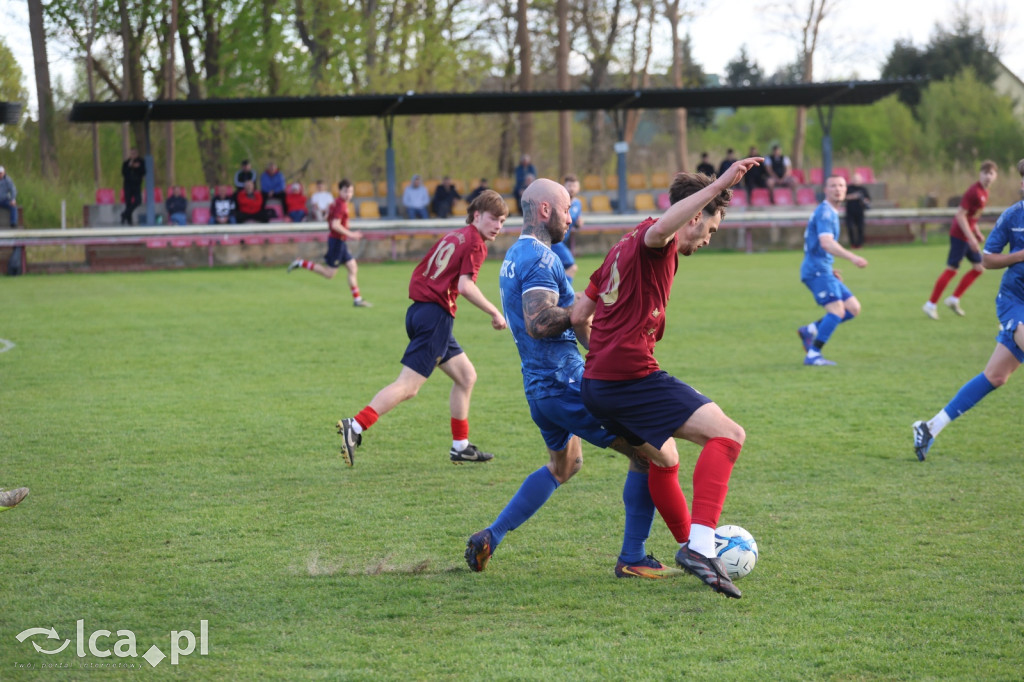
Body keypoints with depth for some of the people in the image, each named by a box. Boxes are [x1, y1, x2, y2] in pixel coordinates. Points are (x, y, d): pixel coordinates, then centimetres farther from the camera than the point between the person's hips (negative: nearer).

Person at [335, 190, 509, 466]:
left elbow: (418, 274, 19)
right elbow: (466, 285, -19)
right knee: (408, 385, -13)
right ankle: (356, 427, -23)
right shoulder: (475, 243, -6)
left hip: (419, 309, 10)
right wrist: (494, 312, -12)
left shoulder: (452, 236, 19)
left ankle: (460, 446, 23)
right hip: (436, 316, -10)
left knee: (466, 376, 19)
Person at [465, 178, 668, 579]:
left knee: (564, 464, 31)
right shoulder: (540, 258, -16)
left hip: (540, 387, 11)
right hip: (565, 385, -11)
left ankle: (489, 538, 25)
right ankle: (632, 559, 0)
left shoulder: (514, 257, 16)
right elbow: (538, 323, -28)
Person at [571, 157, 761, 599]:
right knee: (727, 434, -16)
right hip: (633, 377, -10)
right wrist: (717, 186, -37)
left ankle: (691, 546, 42)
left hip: (596, 383, 10)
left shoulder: (623, 248, 23)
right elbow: (660, 230, -34)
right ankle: (702, 546, -29)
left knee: (664, 460, 30)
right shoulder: (655, 241, -5)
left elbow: (579, 316, 25)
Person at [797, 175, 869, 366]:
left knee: (853, 308, 6)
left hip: (823, 271, 10)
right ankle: (813, 355, -23)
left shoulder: (831, 213, 21)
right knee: (837, 310, -22)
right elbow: (826, 243, -26)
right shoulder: (825, 212, -11)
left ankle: (810, 330, 6)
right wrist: (852, 257, -34)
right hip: (817, 270, -10)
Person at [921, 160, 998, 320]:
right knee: (951, 269, -5)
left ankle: (954, 299, 18)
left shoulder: (984, 193, 10)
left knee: (979, 268, 10)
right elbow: (960, 215, -21)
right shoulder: (973, 192, -19)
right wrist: (971, 237, -23)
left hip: (968, 235, 10)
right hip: (959, 235, -10)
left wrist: (978, 233, 16)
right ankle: (931, 305, 3)